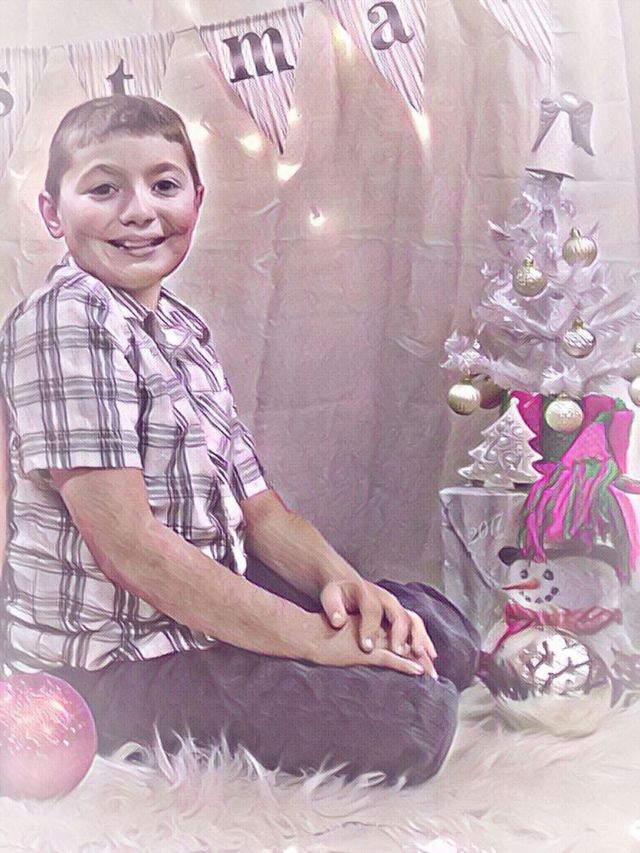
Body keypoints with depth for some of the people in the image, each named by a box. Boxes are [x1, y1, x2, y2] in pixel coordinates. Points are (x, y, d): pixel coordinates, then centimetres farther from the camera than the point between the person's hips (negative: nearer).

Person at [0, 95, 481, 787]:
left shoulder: (183, 329, 10)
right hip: (107, 661, -9)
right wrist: (309, 636, -21)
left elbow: (252, 501, 9)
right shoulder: (67, 321, -19)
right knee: (412, 720, -19)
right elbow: (130, 546, -24)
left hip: (207, 596, 9)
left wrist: (339, 578, -11)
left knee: (443, 634, 13)